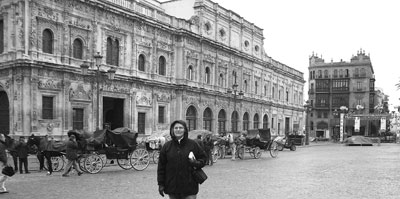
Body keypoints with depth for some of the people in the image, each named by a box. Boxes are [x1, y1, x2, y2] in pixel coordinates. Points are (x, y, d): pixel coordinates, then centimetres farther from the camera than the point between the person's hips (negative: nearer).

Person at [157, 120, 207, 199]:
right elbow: (161, 166, 6)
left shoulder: (193, 144, 1)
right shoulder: (167, 146, 4)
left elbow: (203, 158, 10)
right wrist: (161, 183, 2)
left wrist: (196, 163, -12)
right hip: (172, 186, 1)